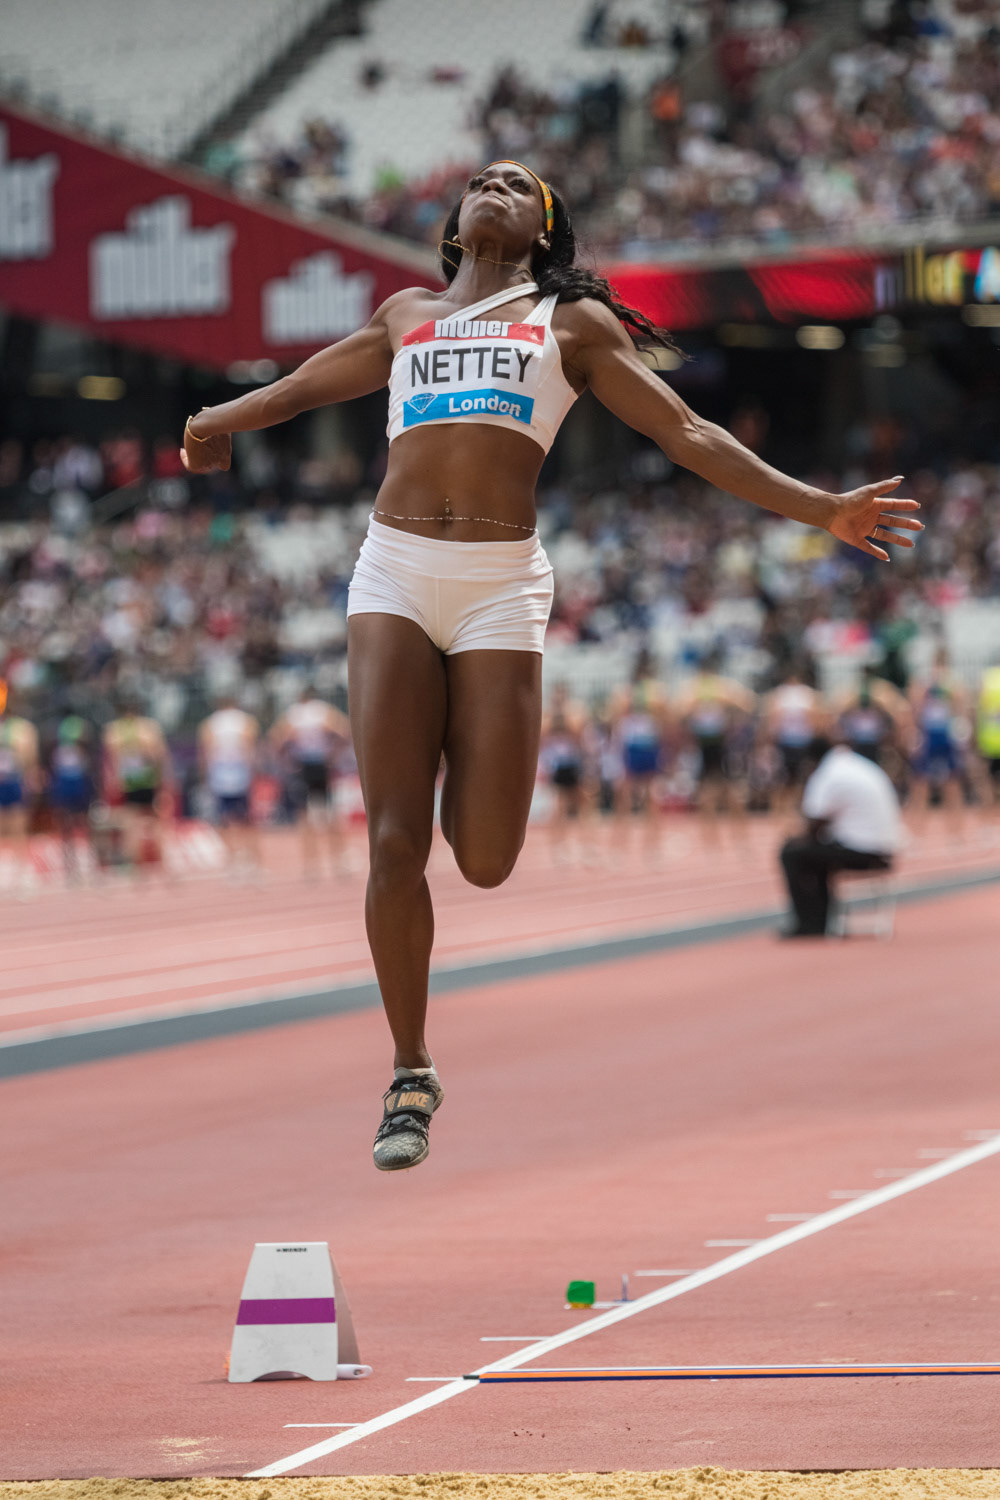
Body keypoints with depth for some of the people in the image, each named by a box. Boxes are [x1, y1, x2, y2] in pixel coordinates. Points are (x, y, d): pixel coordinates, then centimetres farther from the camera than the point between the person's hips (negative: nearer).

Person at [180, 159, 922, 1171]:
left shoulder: (574, 322, 16)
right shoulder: (407, 316, 21)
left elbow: (687, 436, 14)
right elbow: (296, 388, 37)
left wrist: (821, 510, 8)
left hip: (500, 589, -1)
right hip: (394, 573, 1)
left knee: (483, 860, -7)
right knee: (394, 842, -9)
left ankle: (465, 771, 31)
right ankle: (411, 1076, 4)